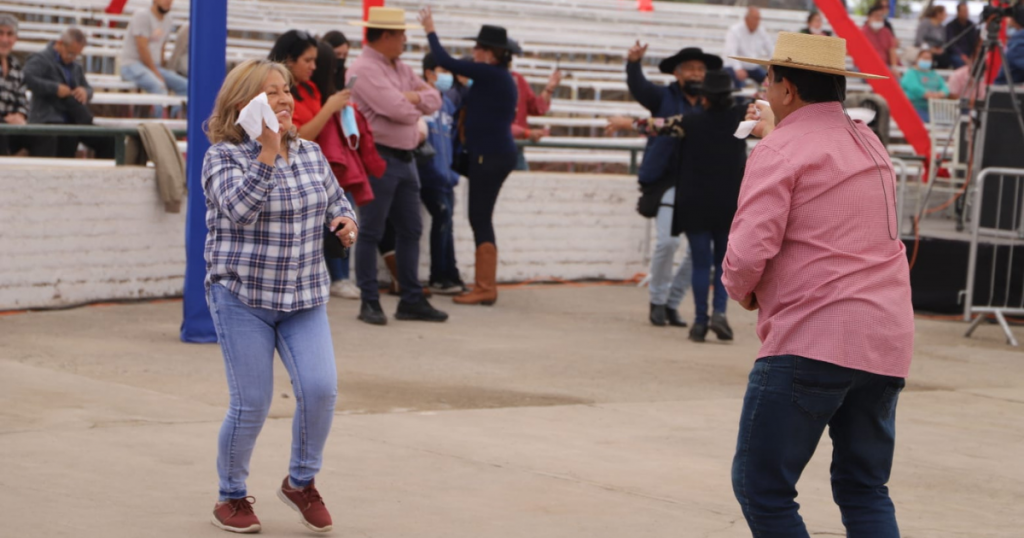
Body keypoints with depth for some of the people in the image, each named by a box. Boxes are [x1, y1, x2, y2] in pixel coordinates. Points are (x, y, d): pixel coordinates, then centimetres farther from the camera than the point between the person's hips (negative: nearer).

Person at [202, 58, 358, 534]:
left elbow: (335, 199, 21)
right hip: (242, 298, -4)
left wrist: (346, 222, -1)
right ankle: (232, 497, 21)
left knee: (321, 388, -12)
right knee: (252, 404, -3)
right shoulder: (223, 156, -8)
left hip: (304, 298, 4)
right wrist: (268, 154, -31)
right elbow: (240, 208, -26)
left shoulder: (311, 154, 7)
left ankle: (301, 482, 13)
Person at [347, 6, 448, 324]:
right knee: (371, 233, -1)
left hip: (405, 158, 9)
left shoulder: (401, 69, 15)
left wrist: (414, 98, -9)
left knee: (410, 230, 11)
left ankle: (412, 300, 17)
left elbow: (434, 99, 12)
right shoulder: (364, 71, -13)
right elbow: (399, 111, -21)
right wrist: (418, 106, 0)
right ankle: (369, 303, 5)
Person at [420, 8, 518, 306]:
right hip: (493, 154, 10)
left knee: (480, 218, -7)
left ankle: (485, 288, -5)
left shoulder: (491, 74, -14)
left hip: (491, 156, -10)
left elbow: (446, 62, -16)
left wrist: (430, 30, -3)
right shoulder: (498, 77, 14)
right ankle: (485, 286, 14)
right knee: (480, 218, 12)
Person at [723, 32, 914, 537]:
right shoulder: (869, 143, 17)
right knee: (865, 490, 14)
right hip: (887, 342, 8)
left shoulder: (779, 150, -8)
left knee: (761, 487, -1)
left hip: (813, 340, -8)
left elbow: (749, 251, -17)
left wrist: (740, 288, 3)